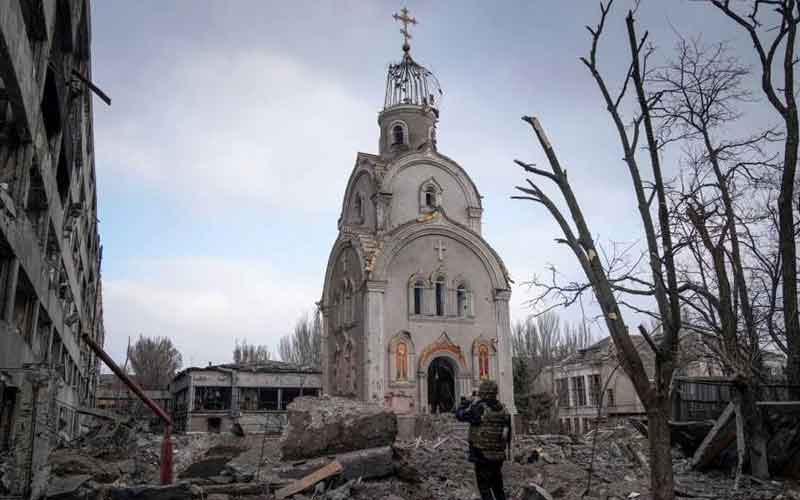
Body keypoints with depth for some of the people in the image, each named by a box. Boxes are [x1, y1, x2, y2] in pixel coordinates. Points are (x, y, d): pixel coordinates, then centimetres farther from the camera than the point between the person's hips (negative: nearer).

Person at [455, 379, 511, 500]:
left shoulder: (479, 408, -17)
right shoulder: (503, 409, 2)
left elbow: (460, 415, -4)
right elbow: (508, 432, 9)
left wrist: (464, 404, 14)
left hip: (482, 455, -6)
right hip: (499, 456, 6)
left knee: (484, 488, 4)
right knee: (498, 487, 20)